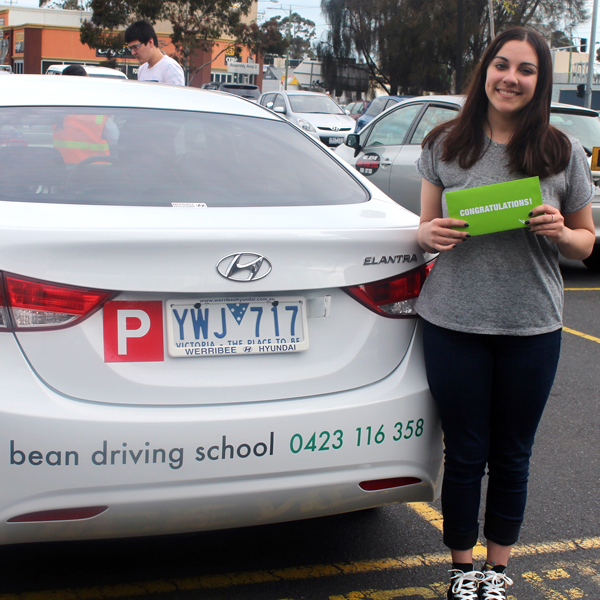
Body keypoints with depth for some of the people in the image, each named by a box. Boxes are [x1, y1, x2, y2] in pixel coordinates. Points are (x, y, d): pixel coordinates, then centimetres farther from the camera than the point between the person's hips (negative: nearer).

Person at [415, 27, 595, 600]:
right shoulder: (445, 145, 2)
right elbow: (426, 227, 9)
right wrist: (430, 235, -14)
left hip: (531, 328, 1)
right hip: (454, 322, 0)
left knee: (511, 456, 12)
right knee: (464, 454, 8)